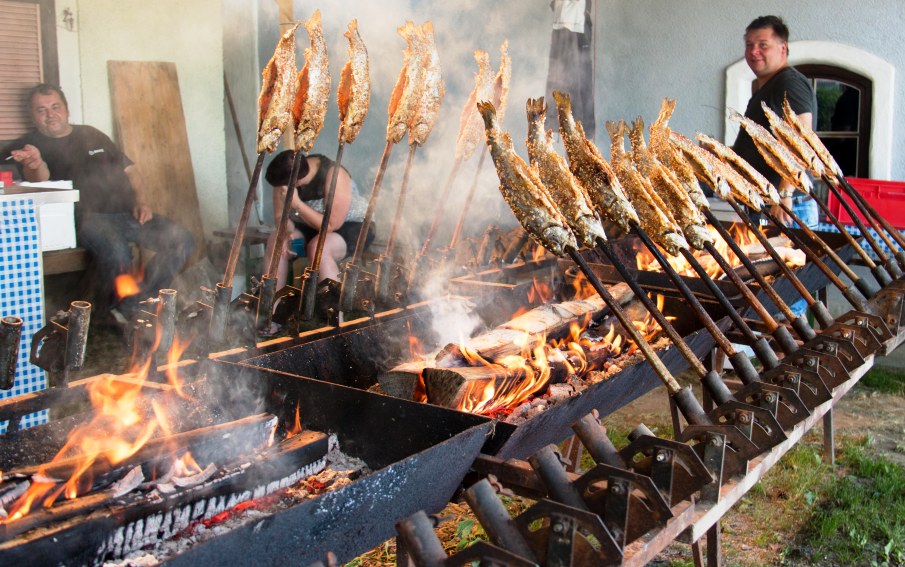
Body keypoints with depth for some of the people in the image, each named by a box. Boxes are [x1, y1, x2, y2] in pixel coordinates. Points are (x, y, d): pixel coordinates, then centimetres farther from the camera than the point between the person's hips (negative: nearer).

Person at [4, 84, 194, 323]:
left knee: (182, 240, -15)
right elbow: (40, 179, -13)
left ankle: (128, 307, -12)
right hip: (84, 217, -6)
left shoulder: (92, 135, 25)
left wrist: (140, 200, 8)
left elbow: (129, 170, 27)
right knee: (115, 249, -38)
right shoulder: (29, 146, 9)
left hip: (125, 211, 6)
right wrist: (35, 165, -39)